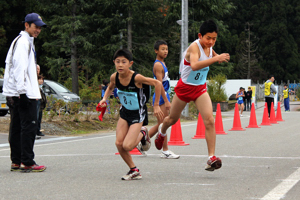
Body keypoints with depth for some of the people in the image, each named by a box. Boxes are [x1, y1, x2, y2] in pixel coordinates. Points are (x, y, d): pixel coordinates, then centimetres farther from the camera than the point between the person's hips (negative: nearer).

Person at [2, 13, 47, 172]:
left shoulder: (28, 42, 22)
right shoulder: (23, 42, -10)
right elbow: (19, 68, -18)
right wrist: (22, 91, -21)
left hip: (20, 93, 11)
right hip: (25, 93, -11)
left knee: (18, 127, 10)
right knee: (29, 126, -11)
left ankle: (16, 162, 14)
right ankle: (27, 163, -11)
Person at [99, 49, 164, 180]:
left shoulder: (136, 78, -27)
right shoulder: (114, 77, -10)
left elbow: (157, 84, -19)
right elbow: (110, 88, 14)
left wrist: (156, 105, -15)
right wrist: (104, 99, -5)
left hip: (138, 114, -5)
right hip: (125, 112, 5)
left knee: (127, 146, -17)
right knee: (119, 143, -7)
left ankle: (142, 134, 16)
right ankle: (134, 171, 12)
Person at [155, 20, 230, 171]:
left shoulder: (209, 47, -2)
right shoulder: (195, 47, -25)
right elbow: (194, 65, -47)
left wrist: (218, 57, 6)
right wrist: (215, 59, -53)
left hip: (200, 88, 5)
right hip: (184, 87, -4)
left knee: (209, 121, -16)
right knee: (173, 119, 19)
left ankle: (212, 158, -18)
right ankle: (162, 132, 54)